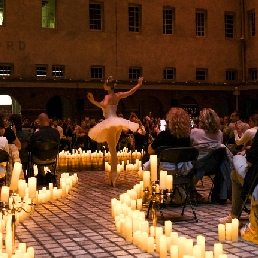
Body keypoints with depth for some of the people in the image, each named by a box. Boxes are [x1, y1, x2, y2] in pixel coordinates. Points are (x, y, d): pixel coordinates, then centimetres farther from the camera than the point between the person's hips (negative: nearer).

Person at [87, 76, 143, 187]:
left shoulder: (108, 96, -11)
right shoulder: (118, 95, 9)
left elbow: (104, 105, -31)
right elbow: (130, 92, 19)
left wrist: (93, 101, -36)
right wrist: (139, 84, 32)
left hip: (111, 123, -7)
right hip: (117, 124, 8)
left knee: (112, 150, -10)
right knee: (113, 149, 14)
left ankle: (114, 172, -19)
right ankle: (113, 173, 17)